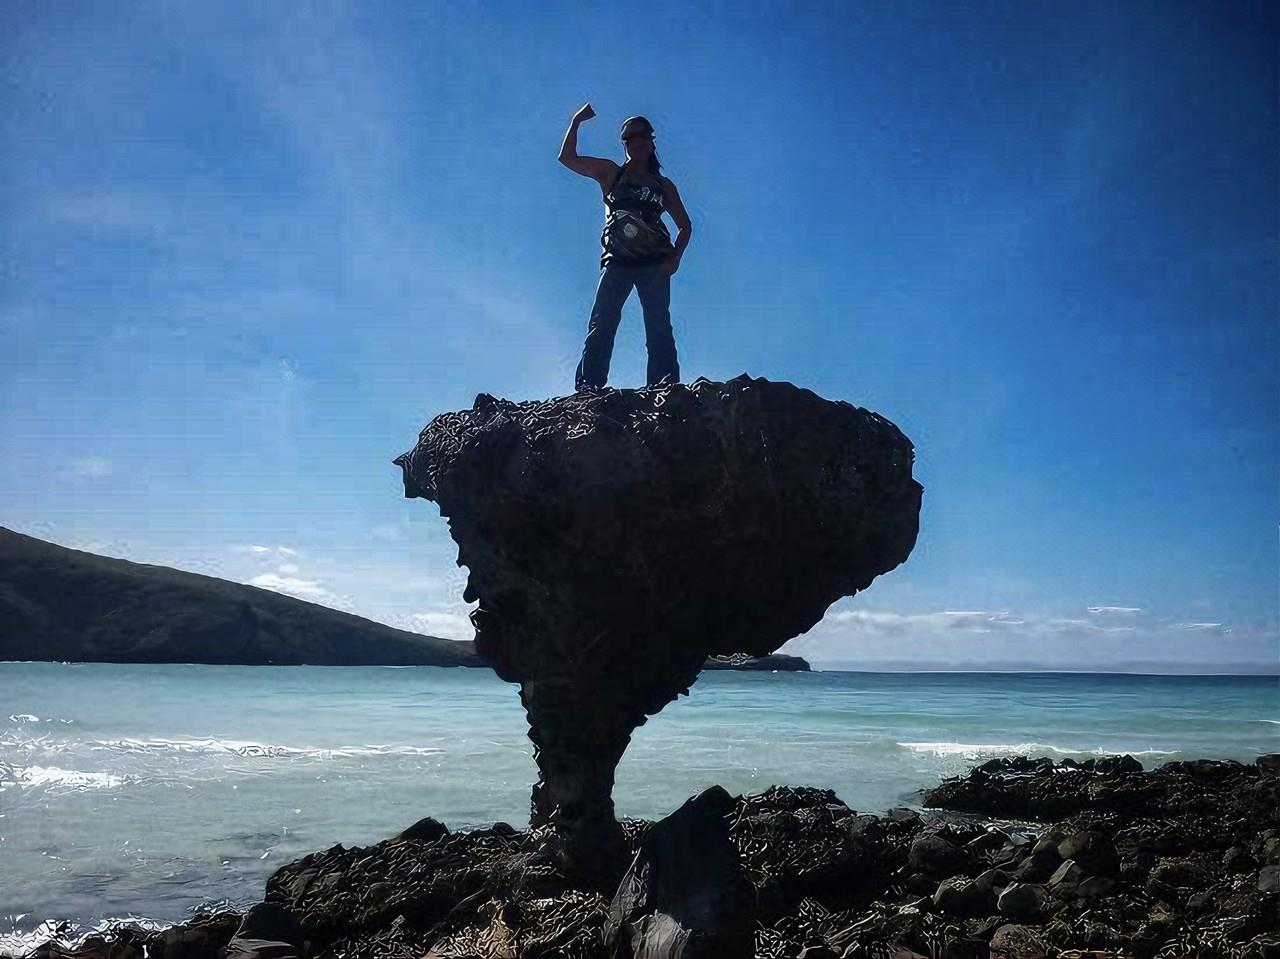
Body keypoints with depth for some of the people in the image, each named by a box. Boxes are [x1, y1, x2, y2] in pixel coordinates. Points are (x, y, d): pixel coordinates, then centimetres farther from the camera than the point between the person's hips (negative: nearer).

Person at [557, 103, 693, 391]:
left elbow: (685, 225, 16)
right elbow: (567, 158, 11)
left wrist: (675, 256, 0)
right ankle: (587, 387, -24)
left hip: (653, 264, 1)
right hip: (616, 261, -1)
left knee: (658, 327, -12)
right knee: (601, 324, -15)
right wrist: (576, 122, 5)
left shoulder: (663, 185, 18)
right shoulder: (610, 173, 16)